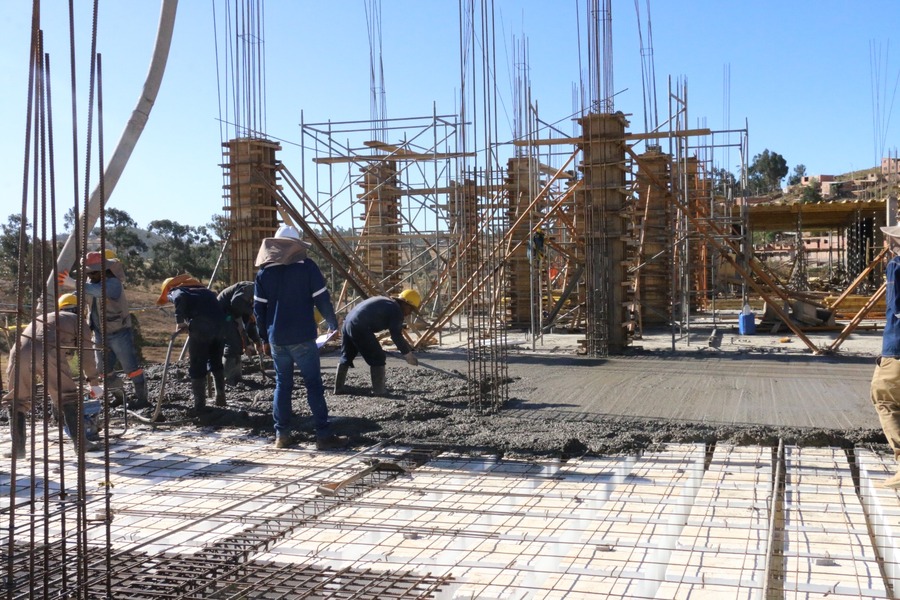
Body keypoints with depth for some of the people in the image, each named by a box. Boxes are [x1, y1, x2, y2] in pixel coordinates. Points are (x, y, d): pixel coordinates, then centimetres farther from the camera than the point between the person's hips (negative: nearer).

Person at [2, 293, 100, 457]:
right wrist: (92, 380, 36)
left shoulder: (41, 318, 42)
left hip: (20, 352, 4)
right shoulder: (77, 320, 27)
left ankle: (18, 448, 14)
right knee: (68, 398, 10)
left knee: (17, 401, 18)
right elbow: (86, 355, 21)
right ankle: (80, 442, 8)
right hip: (48, 353, -4)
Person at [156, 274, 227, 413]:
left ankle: (200, 404, 5)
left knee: (197, 365, 5)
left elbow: (181, 298, -10)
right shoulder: (197, 287, 34)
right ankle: (220, 397, 26)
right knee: (216, 361, 22)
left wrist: (179, 321, -5)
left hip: (201, 325, -6)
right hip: (220, 321, 6)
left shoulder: (173, 291, 14)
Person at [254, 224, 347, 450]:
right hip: (302, 337, -4)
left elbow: (259, 308, 8)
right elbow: (321, 299, -6)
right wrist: (333, 324, 8)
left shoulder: (264, 271, 7)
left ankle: (282, 435, 13)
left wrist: (265, 338, 15)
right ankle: (324, 436, -3)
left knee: (282, 384, 13)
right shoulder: (306, 266, -4)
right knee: (314, 385, -1)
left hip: (276, 339, 4)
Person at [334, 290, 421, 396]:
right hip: (360, 328, -9)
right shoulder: (396, 310, -2)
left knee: (346, 357, 20)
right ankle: (379, 390, 6)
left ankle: (338, 388, 25)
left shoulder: (386, 302, 26)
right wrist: (407, 353, 2)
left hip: (348, 322, 9)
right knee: (377, 357, 2)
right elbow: (396, 335, -6)